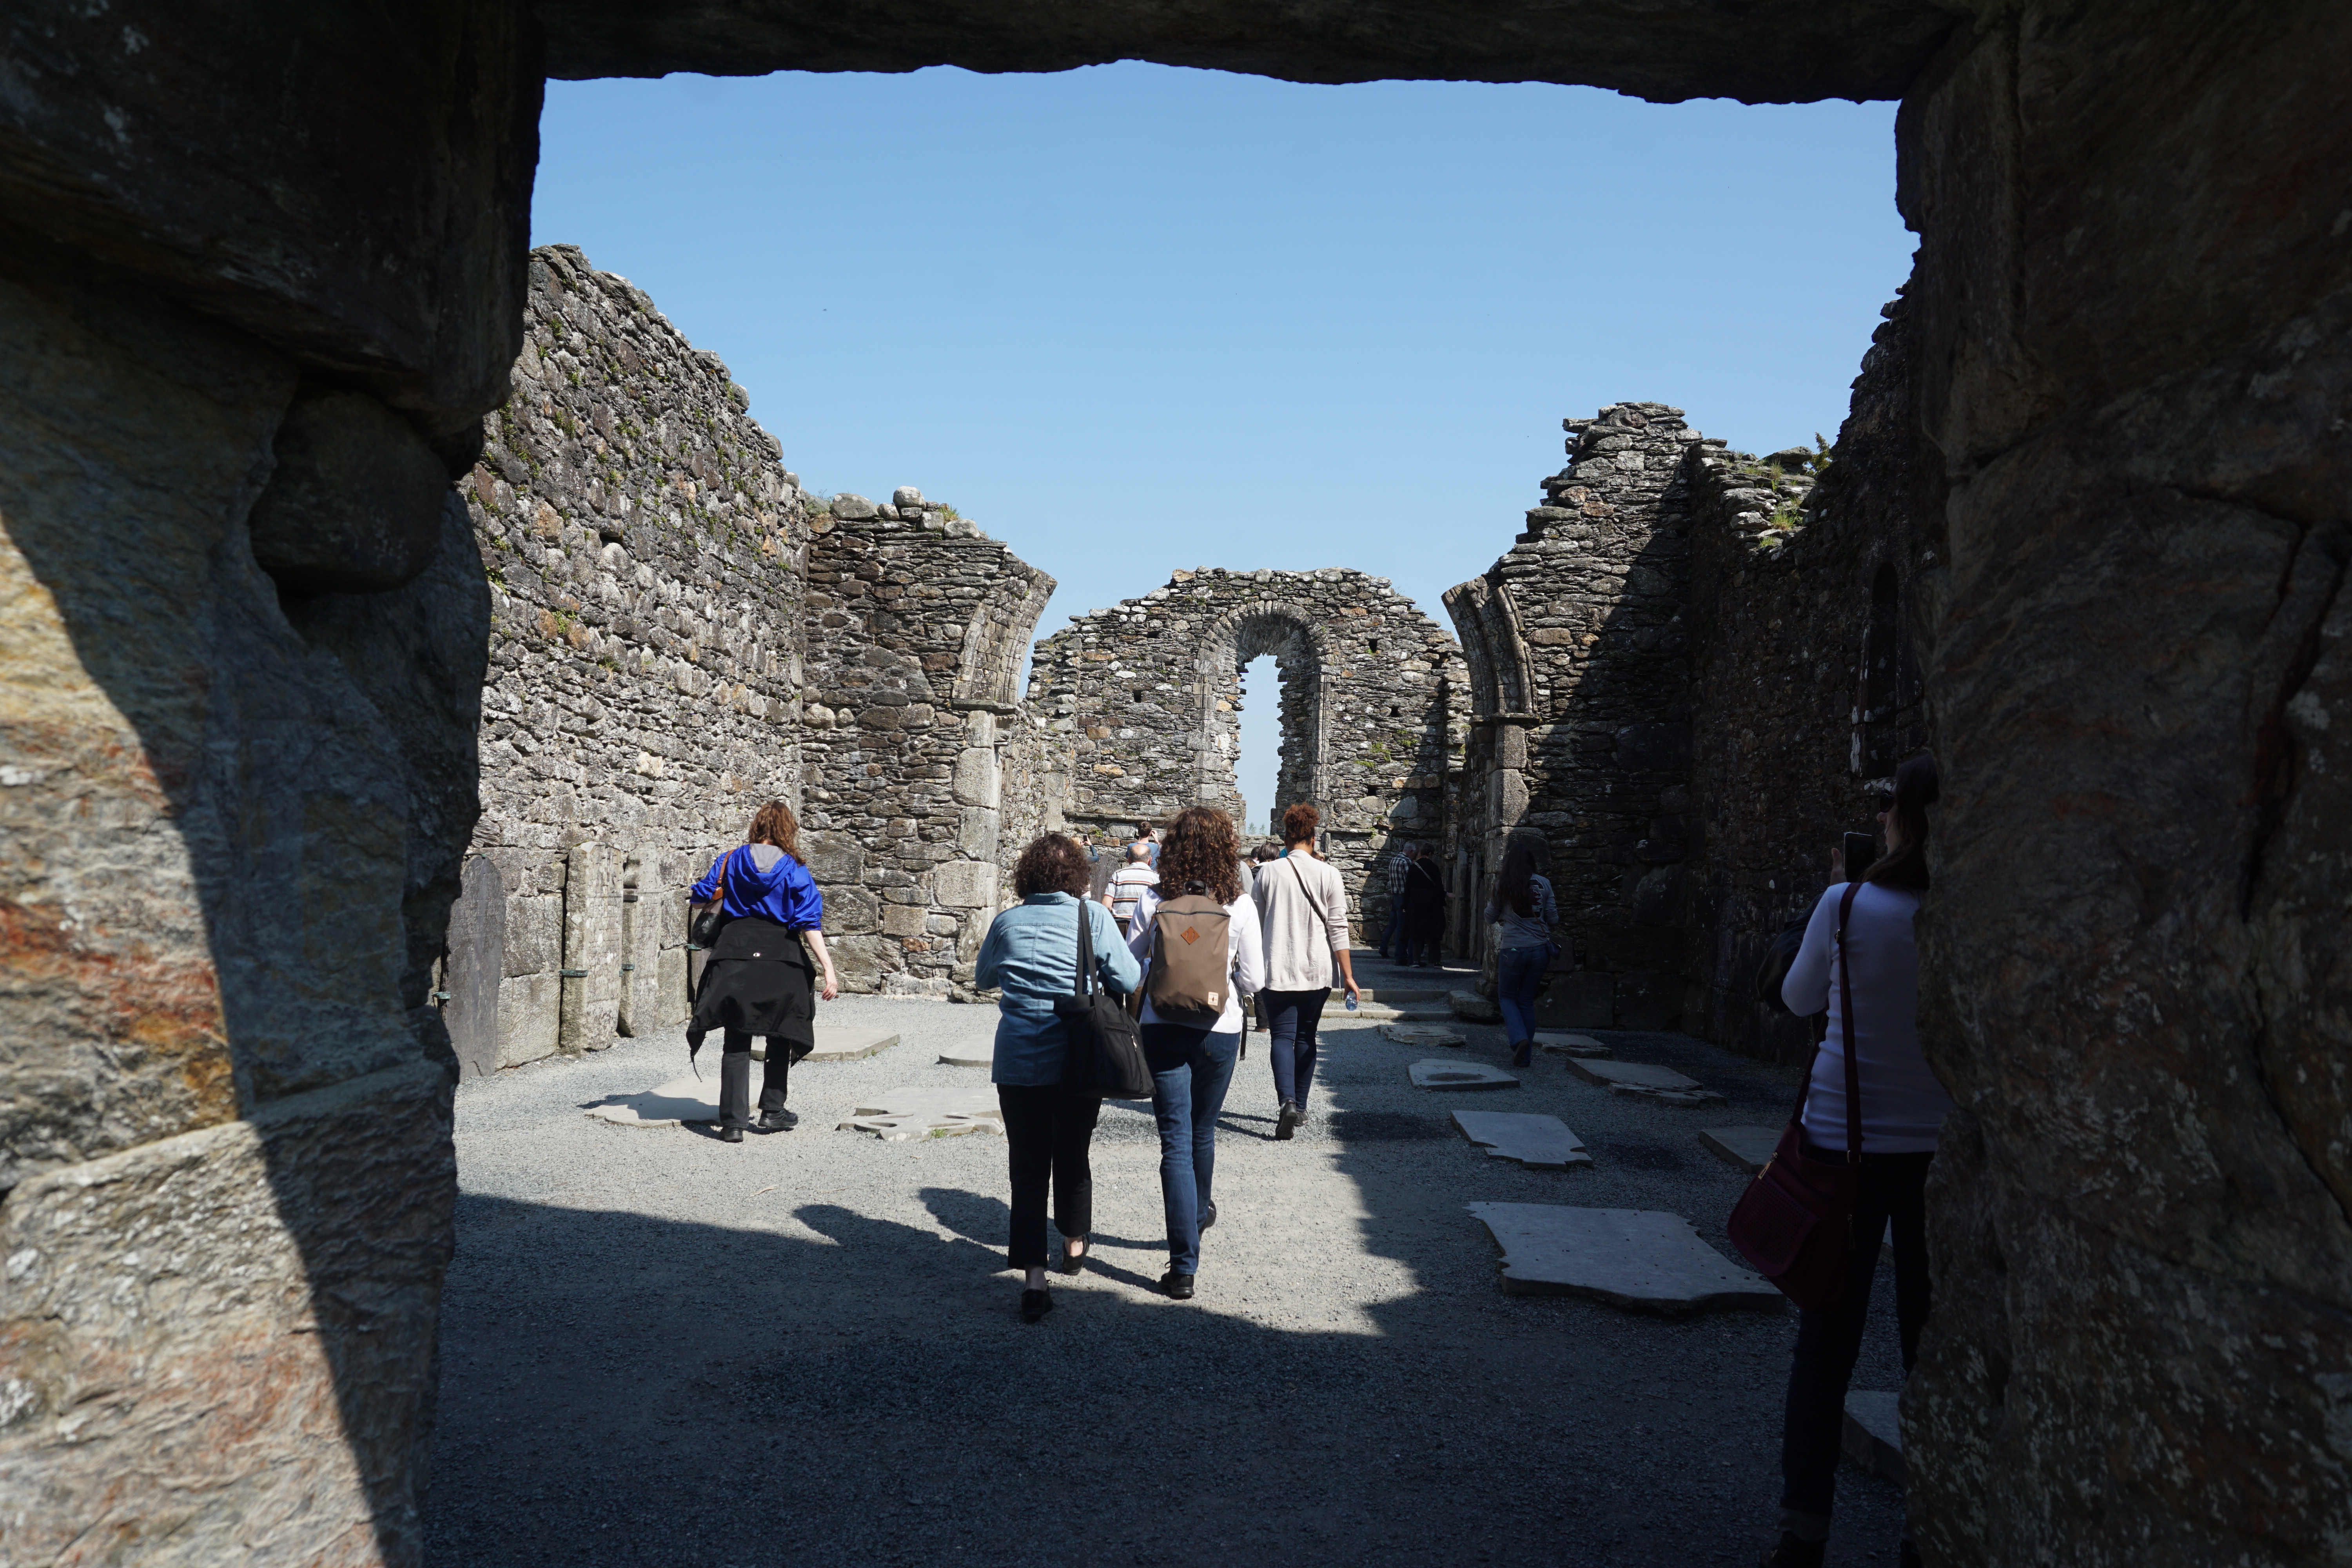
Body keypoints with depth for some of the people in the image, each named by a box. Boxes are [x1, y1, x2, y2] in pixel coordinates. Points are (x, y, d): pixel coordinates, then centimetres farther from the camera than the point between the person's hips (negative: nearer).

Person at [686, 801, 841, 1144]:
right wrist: (829, 970, -11)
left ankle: (733, 1122, -1)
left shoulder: (731, 860, 3)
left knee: (736, 1042, 3)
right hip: (781, 958, -1)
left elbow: (702, 897, 12)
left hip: (735, 951, 1)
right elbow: (810, 924, -8)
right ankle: (772, 1112, 20)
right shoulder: (795, 870, -2)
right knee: (781, 1037, 16)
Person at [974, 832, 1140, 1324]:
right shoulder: (1093, 916, -5)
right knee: (1073, 1156, 19)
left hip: (1018, 1065, 0)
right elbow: (1129, 981, -7)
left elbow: (982, 977, 17)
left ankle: (1033, 1279, -4)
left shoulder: (1007, 923, 1)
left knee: (1028, 1168, 4)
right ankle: (1074, 1245, 39)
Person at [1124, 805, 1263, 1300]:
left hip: (1162, 1029, -1)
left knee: (1175, 1141, 1)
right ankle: (1199, 1212, 49)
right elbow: (1254, 979, -5)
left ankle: (1184, 1264, -3)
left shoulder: (1153, 900, -7)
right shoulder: (1239, 906, -8)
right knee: (1203, 1132, 23)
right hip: (1219, 1030, 1)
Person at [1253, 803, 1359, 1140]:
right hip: (1317, 972, 1)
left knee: (1282, 1037, -2)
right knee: (1306, 1037, 15)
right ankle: (1300, 1107, 21)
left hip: (1277, 971, -1)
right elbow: (1338, 929, -3)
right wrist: (1348, 976, 1)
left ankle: (1287, 1101, -23)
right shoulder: (1328, 874, -2)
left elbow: (1254, 925, 5)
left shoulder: (1269, 873, -1)